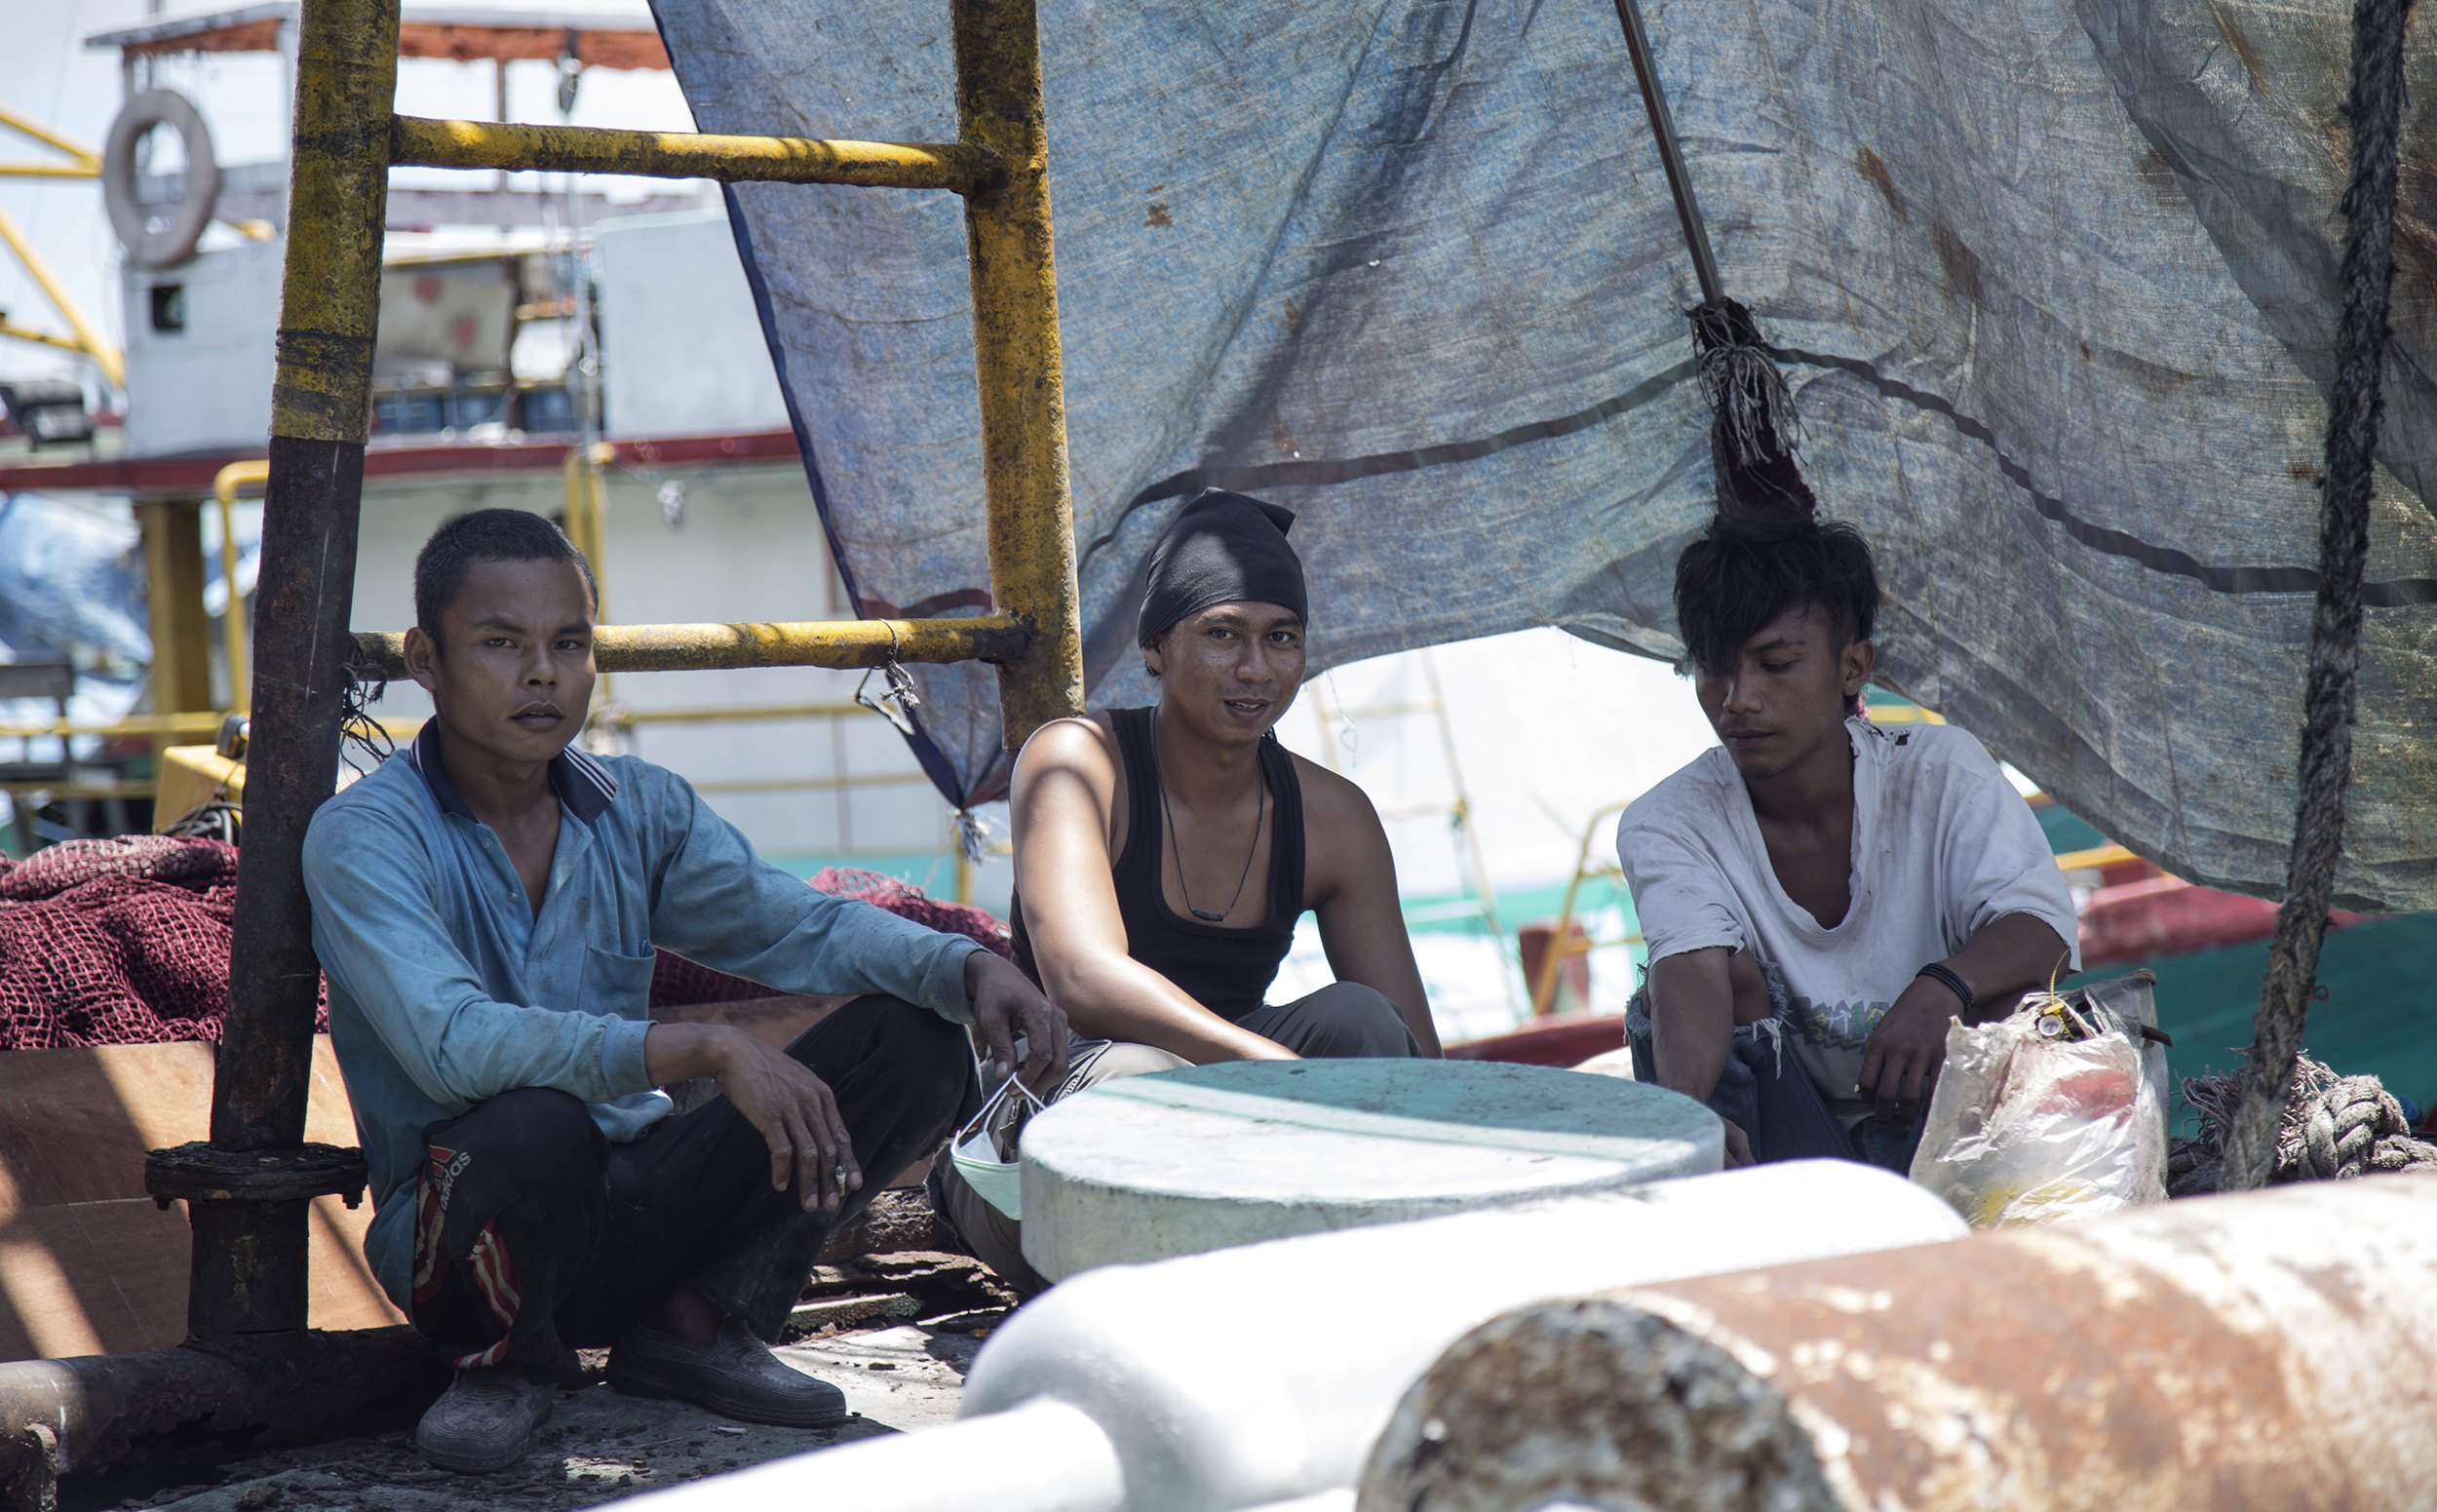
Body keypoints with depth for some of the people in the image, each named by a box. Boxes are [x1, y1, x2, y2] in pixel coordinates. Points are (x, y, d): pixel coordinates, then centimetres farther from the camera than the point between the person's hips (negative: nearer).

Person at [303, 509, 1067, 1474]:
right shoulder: (362, 839, -14)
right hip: (465, 1219, -5)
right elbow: (452, 1044, -29)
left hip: (639, 1208, 5)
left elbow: (799, 927, 7)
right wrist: (707, 1049, -36)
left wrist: (969, 968, -13)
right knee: (533, 1124, -40)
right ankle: (508, 1360, -7)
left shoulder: (637, 808, 6)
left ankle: (695, 1323, 2)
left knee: (912, 1043, -7)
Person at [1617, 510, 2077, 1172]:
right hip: (1784, 1146, 0)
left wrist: (1943, 989, -41)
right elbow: (1692, 966, -29)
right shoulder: (1667, 824, -9)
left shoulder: (1941, 773, -6)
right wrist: (1680, 1111, -51)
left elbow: (2042, 926, -18)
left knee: (2005, 990, -28)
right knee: (1733, 977, -26)